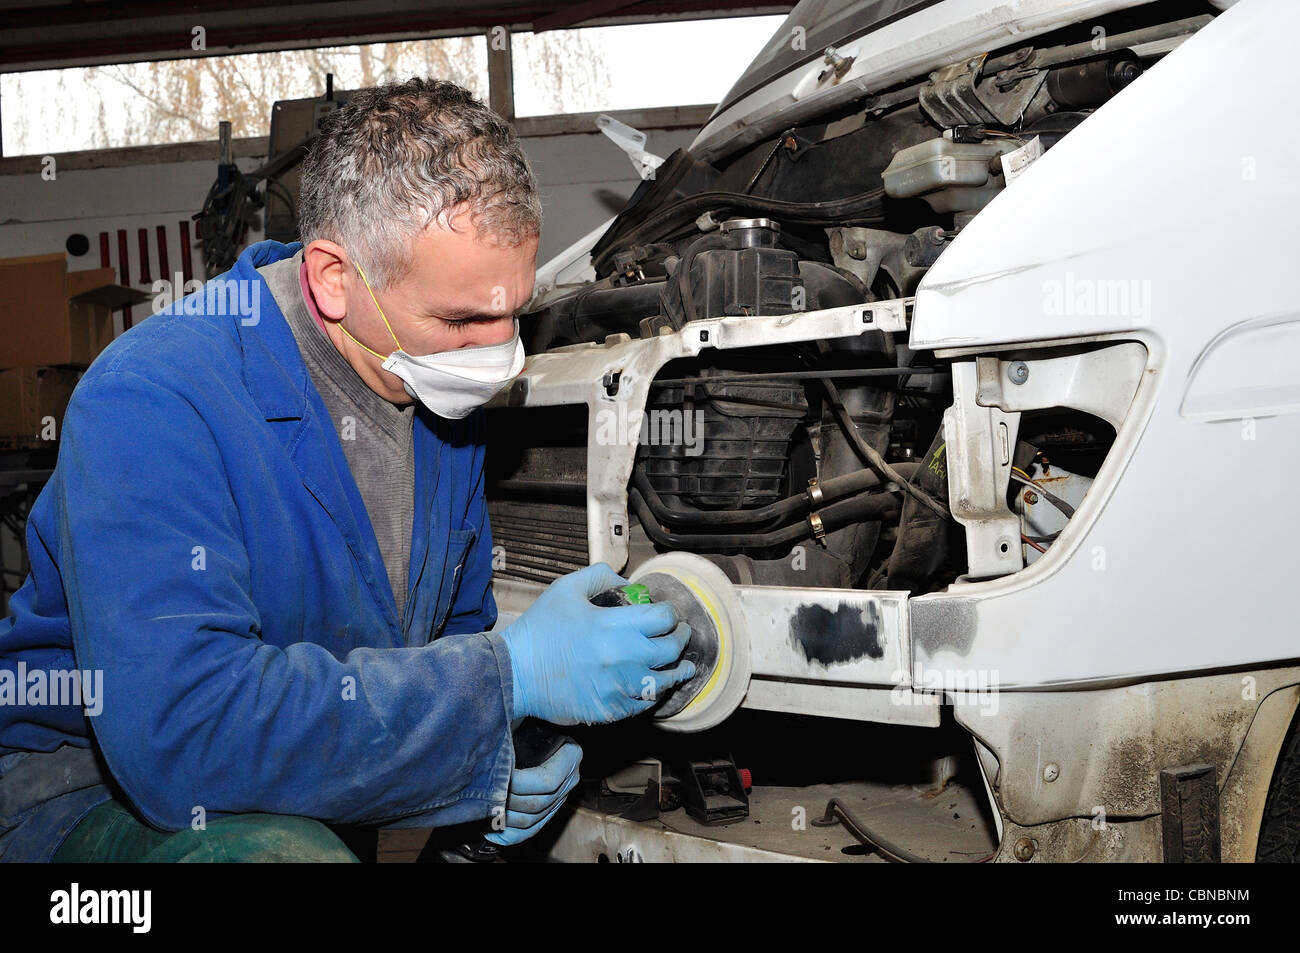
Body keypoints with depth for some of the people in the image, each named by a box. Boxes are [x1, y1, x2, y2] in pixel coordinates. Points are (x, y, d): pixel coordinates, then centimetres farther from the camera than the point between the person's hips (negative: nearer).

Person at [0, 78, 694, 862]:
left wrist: (488, 752, -11)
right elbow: (179, 728, -37)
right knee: (289, 850, -33)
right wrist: (509, 675, -33)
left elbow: (461, 618, 11)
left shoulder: (446, 396, -2)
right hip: (97, 788, -6)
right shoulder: (153, 404, -27)